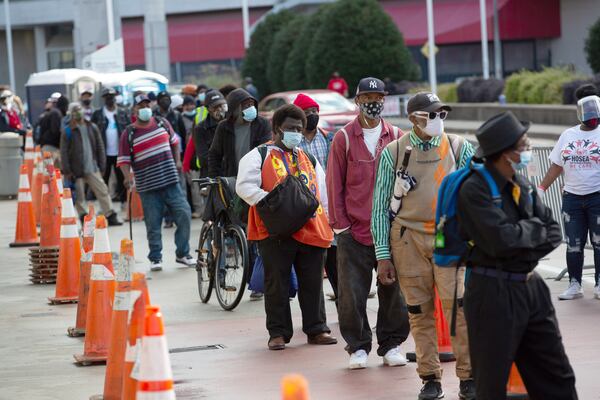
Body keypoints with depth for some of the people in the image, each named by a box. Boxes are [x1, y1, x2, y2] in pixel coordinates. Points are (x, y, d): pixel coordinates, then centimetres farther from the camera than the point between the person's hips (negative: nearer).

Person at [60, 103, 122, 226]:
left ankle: (110, 216, -1)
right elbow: (64, 152, -4)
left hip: (93, 168, 2)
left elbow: (100, 147, 11)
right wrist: (67, 171, -9)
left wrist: (102, 165, 5)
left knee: (103, 192, -2)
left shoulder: (92, 127, 8)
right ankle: (83, 217, 11)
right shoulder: (67, 131, -1)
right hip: (76, 170, -2)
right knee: (79, 196, 2)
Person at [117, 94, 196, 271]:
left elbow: (174, 141, 25)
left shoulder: (162, 123, 9)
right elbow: (123, 159, -2)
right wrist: (127, 176, -18)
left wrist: (177, 161, 17)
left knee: (184, 214, -5)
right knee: (153, 224, 0)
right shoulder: (129, 133, -1)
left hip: (171, 182, 3)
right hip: (148, 187, -3)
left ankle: (182, 253, 9)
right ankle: (155, 258, 14)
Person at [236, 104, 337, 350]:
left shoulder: (310, 160, 20)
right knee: (277, 284, 0)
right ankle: (278, 333, 6)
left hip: (311, 230, 4)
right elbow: (244, 186, -6)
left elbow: (323, 194, 23)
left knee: (313, 283, 6)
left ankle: (316, 329, 15)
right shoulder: (258, 156, 5)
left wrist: (327, 226, 15)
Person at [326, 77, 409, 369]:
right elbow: (334, 184, 3)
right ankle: (358, 346, 12)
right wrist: (340, 224, -3)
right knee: (352, 293, 0)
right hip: (353, 231, -1)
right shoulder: (344, 138, 2)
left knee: (394, 290, 4)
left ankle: (391, 344, 16)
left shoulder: (396, 137, 8)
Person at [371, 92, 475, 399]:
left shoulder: (459, 148, 5)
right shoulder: (393, 153, 3)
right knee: (419, 312, 2)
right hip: (409, 239, 0)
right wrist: (383, 255, 1)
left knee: (458, 306, -10)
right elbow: (381, 205, 5)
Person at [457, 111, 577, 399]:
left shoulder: (523, 186, 9)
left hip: (531, 288, 7)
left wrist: (524, 252, -11)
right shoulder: (474, 189, -15)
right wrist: (533, 229, -6)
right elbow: (500, 240, -25)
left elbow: (553, 234, 8)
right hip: (492, 292, -7)